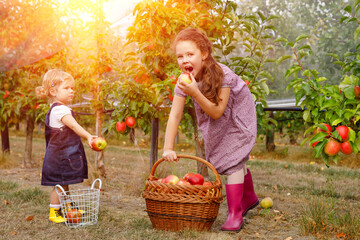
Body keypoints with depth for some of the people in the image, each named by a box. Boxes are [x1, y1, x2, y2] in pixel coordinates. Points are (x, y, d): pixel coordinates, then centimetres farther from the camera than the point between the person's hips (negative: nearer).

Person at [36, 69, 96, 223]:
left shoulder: (56, 109, 14)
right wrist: (88, 137, -41)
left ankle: (69, 207, 34)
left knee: (64, 183, 21)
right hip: (60, 156, -11)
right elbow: (74, 126, -32)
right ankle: (54, 212, 8)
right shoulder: (60, 110, -20)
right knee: (60, 185, -2)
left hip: (65, 155, 11)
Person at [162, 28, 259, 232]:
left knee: (232, 160, -15)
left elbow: (217, 112, -37)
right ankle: (249, 198, 42)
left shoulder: (223, 76, -37)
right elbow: (174, 116, -23)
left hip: (236, 117, -5)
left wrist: (195, 93, -50)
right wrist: (168, 148, -28)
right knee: (235, 161, 19)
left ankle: (235, 214, -7)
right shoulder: (184, 81, -24)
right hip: (214, 124, 5)